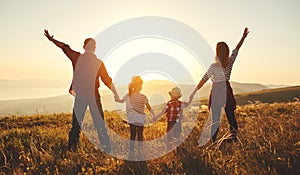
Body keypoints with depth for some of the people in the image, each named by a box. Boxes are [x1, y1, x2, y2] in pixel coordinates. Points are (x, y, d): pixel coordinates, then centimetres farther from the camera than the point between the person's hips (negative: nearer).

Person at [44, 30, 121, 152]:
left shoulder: (77, 58, -2)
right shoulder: (98, 63, -5)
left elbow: (64, 47, 13)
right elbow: (107, 81, -3)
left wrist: (51, 39, 29)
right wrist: (116, 95, 4)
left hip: (80, 96, 1)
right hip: (94, 96, -1)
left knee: (76, 123, 13)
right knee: (100, 123, 6)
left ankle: (72, 147, 17)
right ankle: (106, 147, 10)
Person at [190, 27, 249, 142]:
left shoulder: (214, 66, -14)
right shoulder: (230, 62, -2)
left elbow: (204, 79, -16)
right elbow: (236, 49, 13)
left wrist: (194, 91, -12)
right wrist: (244, 37, 27)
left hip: (216, 91, -4)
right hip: (227, 90, 4)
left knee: (215, 117, 1)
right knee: (230, 114, 13)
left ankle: (214, 139, 6)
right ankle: (234, 135, 12)